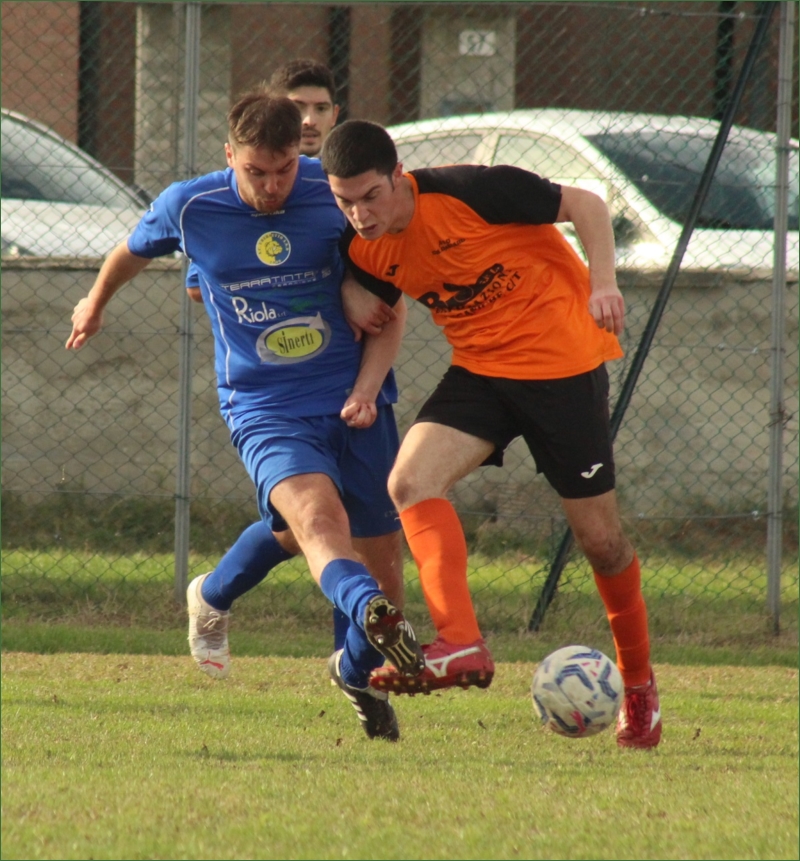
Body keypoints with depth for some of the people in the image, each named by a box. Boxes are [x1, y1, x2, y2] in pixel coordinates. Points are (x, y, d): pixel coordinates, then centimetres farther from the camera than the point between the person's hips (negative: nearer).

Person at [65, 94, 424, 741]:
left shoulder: (339, 196, -6)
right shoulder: (188, 208, -5)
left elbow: (387, 313, 4)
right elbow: (133, 252, 20)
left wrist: (367, 390, -12)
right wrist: (96, 304, 38)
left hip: (353, 403, 2)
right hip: (265, 412, -2)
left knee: (377, 553, 6)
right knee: (316, 515, -31)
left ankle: (360, 672, 37)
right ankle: (375, 616, -62)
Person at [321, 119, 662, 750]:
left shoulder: (466, 192, -21)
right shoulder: (364, 251, -3)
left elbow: (584, 205, -13)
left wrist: (602, 283, -24)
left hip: (564, 362, -5)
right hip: (480, 370, 5)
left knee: (600, 539, 2)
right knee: (411, 481, -21)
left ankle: (639, 684, 23)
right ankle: (461, 645, -28)